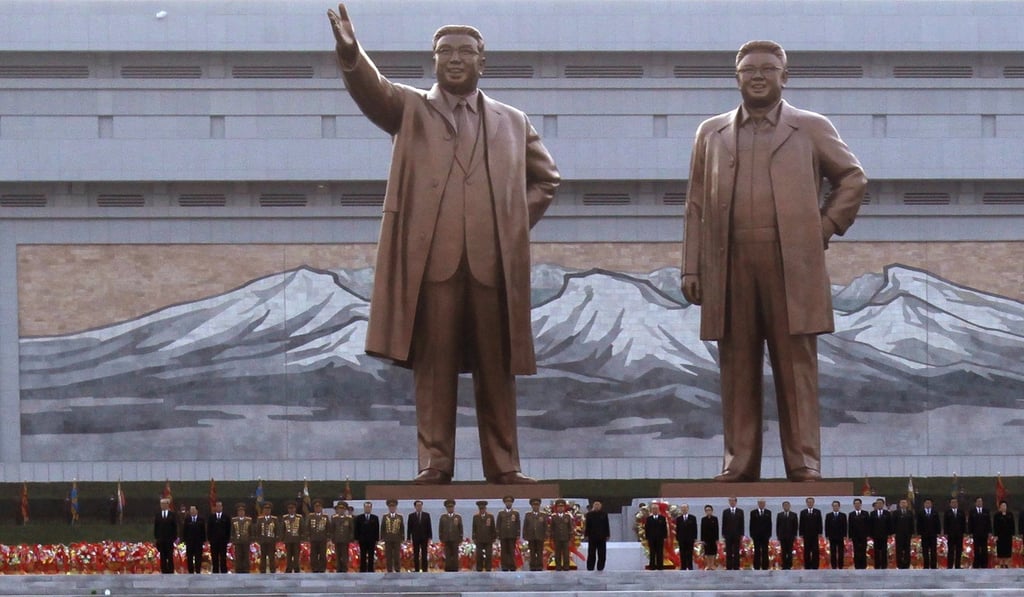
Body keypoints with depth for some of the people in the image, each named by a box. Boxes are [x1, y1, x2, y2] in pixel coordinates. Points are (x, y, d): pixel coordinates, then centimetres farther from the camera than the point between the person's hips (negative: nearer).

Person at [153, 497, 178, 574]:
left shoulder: (172, 514, 2)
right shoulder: (157, 515, 6)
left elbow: (175, 526, 1)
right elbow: (155, 527, 7)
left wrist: (175, 538, -4)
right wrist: (155, 538, 1)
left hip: (170, 539, -1)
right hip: (160, 539, 1)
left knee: (170, 557, -2)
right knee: (162, 557, 2)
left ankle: (171, 572, 1)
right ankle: (164, 572, 4)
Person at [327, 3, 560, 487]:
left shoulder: (511, 122, 18)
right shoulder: (410, 110, 12)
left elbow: (546, 178, 26)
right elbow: (371, 89, -7)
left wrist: (517, 221, 11)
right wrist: (350, 53, -27)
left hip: (494, 262, 2)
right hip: (432, 260, -2)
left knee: (496, 368, 4)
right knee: (434, 365, -2)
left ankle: (503, 465, 8)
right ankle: (435, 462, 1)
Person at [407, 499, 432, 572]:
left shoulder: (427, 515, 5)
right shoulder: (411, 516, 5)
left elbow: (429, 527, 4)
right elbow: (409, 527, 4)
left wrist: (429, 538, -3)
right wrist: (409, 538, -2)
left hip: (424, 538, 0)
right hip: (415, 538, 0)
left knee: (424, 555, 0)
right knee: (416, 555, 0)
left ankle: (424, 570, 1)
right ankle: (416, 570, 3)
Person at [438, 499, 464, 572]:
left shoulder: (458, 517, 7)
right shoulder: (443, 517, 9)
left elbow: (461, 529, 6)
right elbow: (440, 529, 8)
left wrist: (460, 539, 0)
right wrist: (441, 539, 1)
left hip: (455, 540, -1)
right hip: (446, 540, 1)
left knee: (455, 556, -2)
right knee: (447, 556, 0)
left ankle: (455, 570, 0)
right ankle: (448, 570, 2)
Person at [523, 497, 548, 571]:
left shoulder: (543, 516, 10)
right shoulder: (528, 515, 11)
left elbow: (546, 526, 6)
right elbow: (525, 526, 7)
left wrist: (545, 536, -3)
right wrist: (525, 536, 0)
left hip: (540, 537, -1)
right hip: (531, 537, 1)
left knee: (540, 553, -2)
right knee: (532, 553, 1)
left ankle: (540, 567, 0)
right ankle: (533, 567, 3)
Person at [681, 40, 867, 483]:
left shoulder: (811, 129, 11)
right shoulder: (711, 133, 16)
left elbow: (853, 179, 17)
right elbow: (696, 205, 14)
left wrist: (826, 227, 5)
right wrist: (692, 267, 6)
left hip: (792, 269, -2)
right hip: (730, 269, 2)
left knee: (797, 367, -3)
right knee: (737, 370, 2)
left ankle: (804, 463, -2)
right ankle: (738, 463, 6)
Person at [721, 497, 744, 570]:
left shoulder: (740, 511, 6)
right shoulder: (725, 511, 6)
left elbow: (742, 524, 4)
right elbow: (723, 524, 5)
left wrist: (742, 535, -1)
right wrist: (723, 534, -1)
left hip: (737, 535, 0)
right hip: (728, 535, 0)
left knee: (736, 553, 0)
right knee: (728, 553, 0)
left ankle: (736, 567, 2)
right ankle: (729, 567, 1)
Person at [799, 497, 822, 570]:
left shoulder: (817, 512, 6)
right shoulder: (803, 512, 8)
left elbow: (820, 523, 3)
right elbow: (801, 524, 6)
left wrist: (820, 533, -5)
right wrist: (801, 534, -1)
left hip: (815, 534, -1)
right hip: (806, 535, 1)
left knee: (815, 551, -4)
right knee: (806, 552, 1)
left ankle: (815, 566, -3)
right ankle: (807, 566, 4)